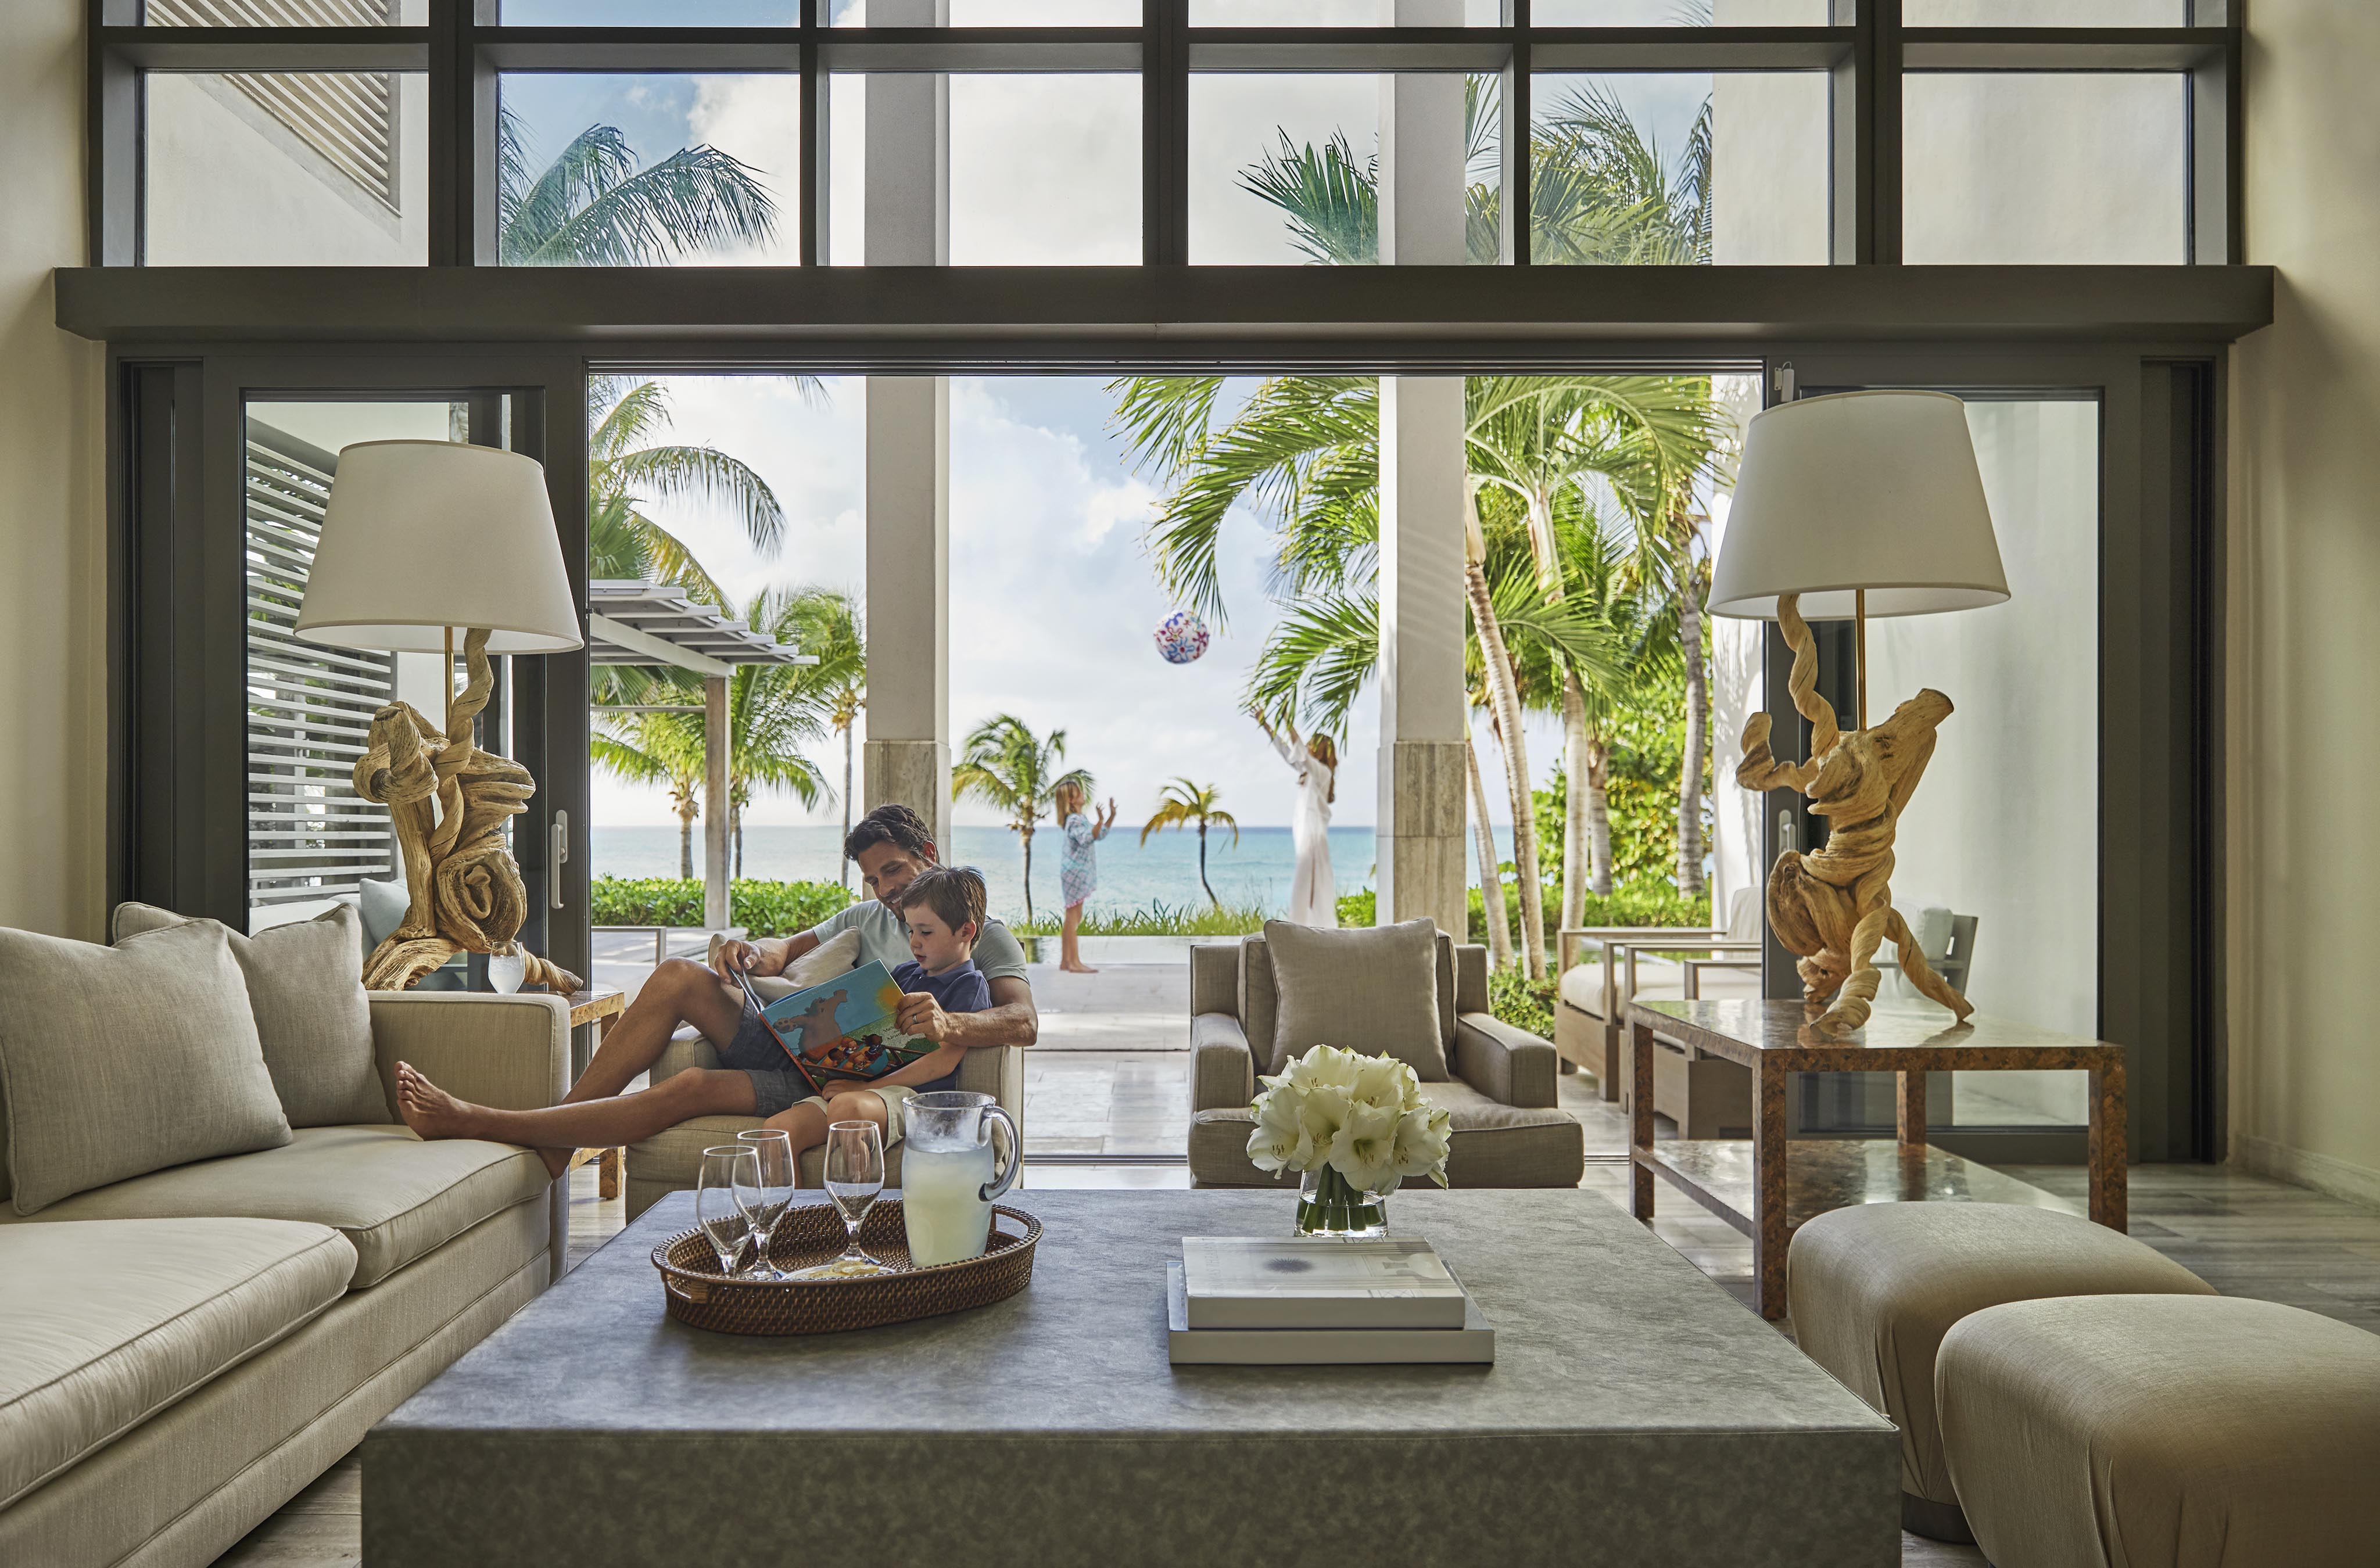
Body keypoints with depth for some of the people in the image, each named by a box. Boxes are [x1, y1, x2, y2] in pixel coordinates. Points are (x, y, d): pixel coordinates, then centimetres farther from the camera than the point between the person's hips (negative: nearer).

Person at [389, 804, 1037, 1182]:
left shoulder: (987, 938, 3)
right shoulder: (869, 919, 24)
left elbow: (1024, 1022, -13)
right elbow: (790, 948, 26)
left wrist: (948, 1024, -34)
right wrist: (752, 954, 0)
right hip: (798, 1046, 7)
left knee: (691, 1088, -25)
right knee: (680, 976, -12)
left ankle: (474, 1122, -19)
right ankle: (556, 1136, -11)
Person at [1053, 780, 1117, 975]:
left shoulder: (1081, 818, 16)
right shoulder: (1074, 821, -16)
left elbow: (1099, 835, 25)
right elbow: (1086, 839, -32)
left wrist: (1112, 816, 17)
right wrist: (1100, 822, -42)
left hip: (1077, 873, 10)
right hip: (1075, 872, -10)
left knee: (1073, 919, 12)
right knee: (1073, 919, -9)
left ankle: (1066, 961, 16)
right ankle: (1075, 963, -8)